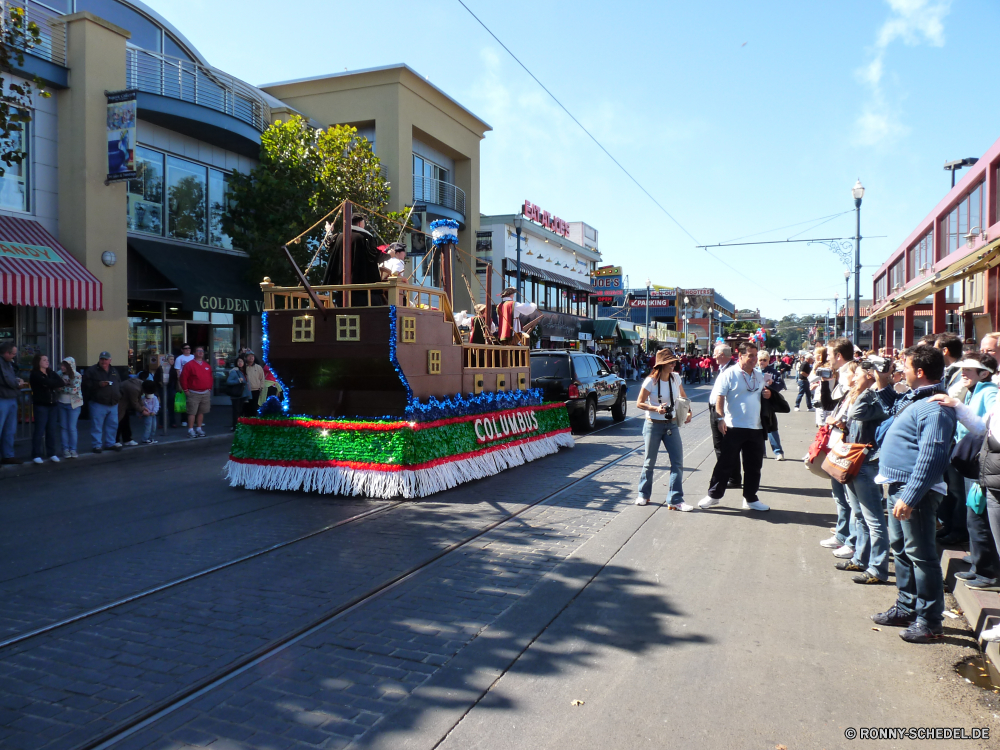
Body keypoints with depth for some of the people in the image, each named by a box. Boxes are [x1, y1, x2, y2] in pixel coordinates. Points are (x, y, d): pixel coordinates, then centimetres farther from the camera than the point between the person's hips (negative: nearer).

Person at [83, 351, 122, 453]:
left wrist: (119, 395, 8)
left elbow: (119, 384, 22)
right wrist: (98, 384, -21)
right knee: (97, 426, -2)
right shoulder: (92, 370, -2)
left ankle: (110, 443, 21)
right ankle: (97, 445, 5)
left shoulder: (114, 371, 16)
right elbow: (87, 384, -10)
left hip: (113, 403, 5)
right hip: (98, 403, -5)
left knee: (113, 425, 10)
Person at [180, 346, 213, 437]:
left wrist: (209, 388, 10)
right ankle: (190, 430, -2)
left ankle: (199, 429, 18)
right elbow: (183, 377, -7)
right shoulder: (189, 365, -4)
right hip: (194, 393, -5)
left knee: (201, 412, 10)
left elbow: (210, 378, 18)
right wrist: (186, 389, -8)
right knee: (192, 412, -6)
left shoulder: (207, 365, 13)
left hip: (205, 393, 5)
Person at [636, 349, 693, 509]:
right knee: (649, 462, 8)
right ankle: (643, 494, 27)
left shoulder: (675, 378, 1)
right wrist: (656, 409, -24)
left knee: (677, 462, -4)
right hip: (653, 425, -4)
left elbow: (683, 397, 18)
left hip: (672, 425, 4)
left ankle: (675, 500, 1)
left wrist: (688, 412, 4)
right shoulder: (651, 381, -13)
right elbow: (639, 403, -9)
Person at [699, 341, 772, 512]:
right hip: (734, 427, -6)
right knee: (726, 463, 0)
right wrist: (721, 418, -20)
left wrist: (766, 394, 3)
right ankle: (713, 495, 13)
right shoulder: (730, 374, -7)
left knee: (754, 465, 11)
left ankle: (750, 499, 23)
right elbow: (719, 398, -11)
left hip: (756, 428, 6)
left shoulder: (759, 375, 13)